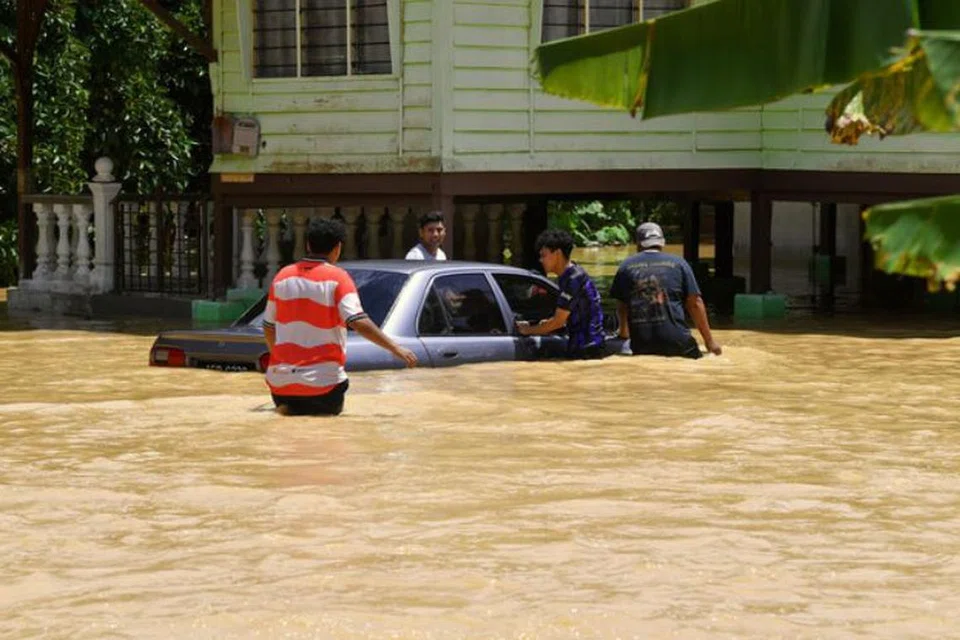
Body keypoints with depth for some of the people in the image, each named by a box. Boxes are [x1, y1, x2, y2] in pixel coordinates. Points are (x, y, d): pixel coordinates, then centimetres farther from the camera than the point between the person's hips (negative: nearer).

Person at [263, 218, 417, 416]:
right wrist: (395, 348, -14)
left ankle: (288, 407, -9)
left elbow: (268, 327, 16)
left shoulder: (283, 276, 7)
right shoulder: (337, 277, -6)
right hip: (321, 382, -4)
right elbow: (359, 322, -18)